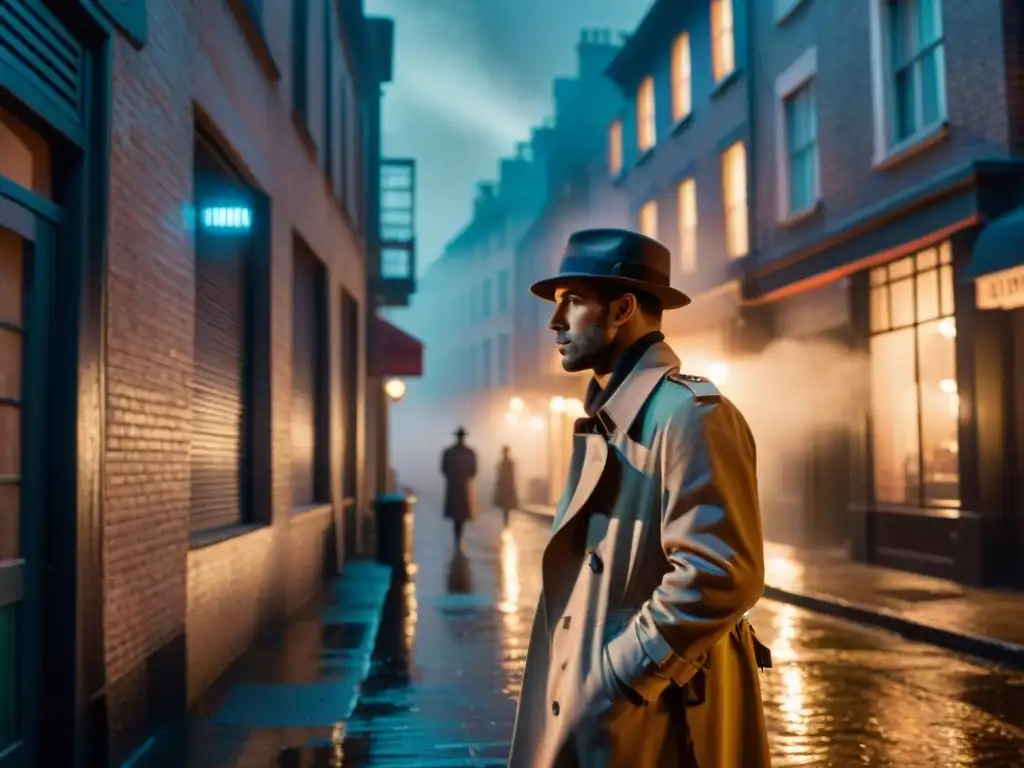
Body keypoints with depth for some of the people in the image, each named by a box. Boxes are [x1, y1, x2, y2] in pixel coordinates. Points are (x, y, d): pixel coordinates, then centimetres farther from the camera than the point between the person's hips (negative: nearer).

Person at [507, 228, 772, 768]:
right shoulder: (604, 419, 14)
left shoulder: (688, 414, -16)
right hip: (589, 708, 9)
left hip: (652, 721, -8)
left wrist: (614, 681, -20)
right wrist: (573, 680, 11)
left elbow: (721, 575, -24)